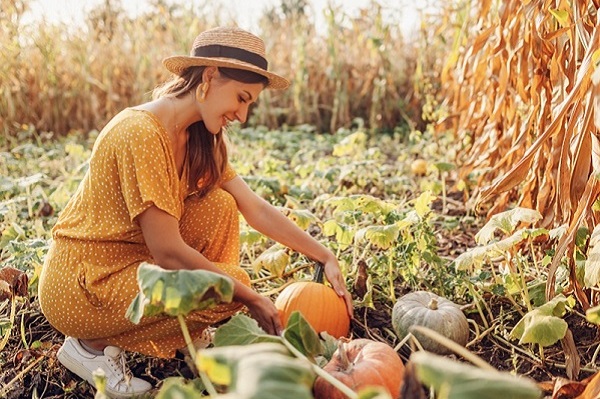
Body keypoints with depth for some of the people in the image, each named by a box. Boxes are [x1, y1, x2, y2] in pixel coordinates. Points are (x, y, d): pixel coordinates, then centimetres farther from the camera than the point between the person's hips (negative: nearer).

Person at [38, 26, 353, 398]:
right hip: (78, 288, -8)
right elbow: (168, 252, -26)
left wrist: (326, 257, -3)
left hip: (127, 263, 8)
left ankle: (195, 342, 5)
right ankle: (94, 344, -2)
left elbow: (257, 208, 2)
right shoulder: (141, 132, -26)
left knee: (220, 206, -5)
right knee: (228, 287, -19)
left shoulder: (200, 138, 2)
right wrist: (250, 298, -17)